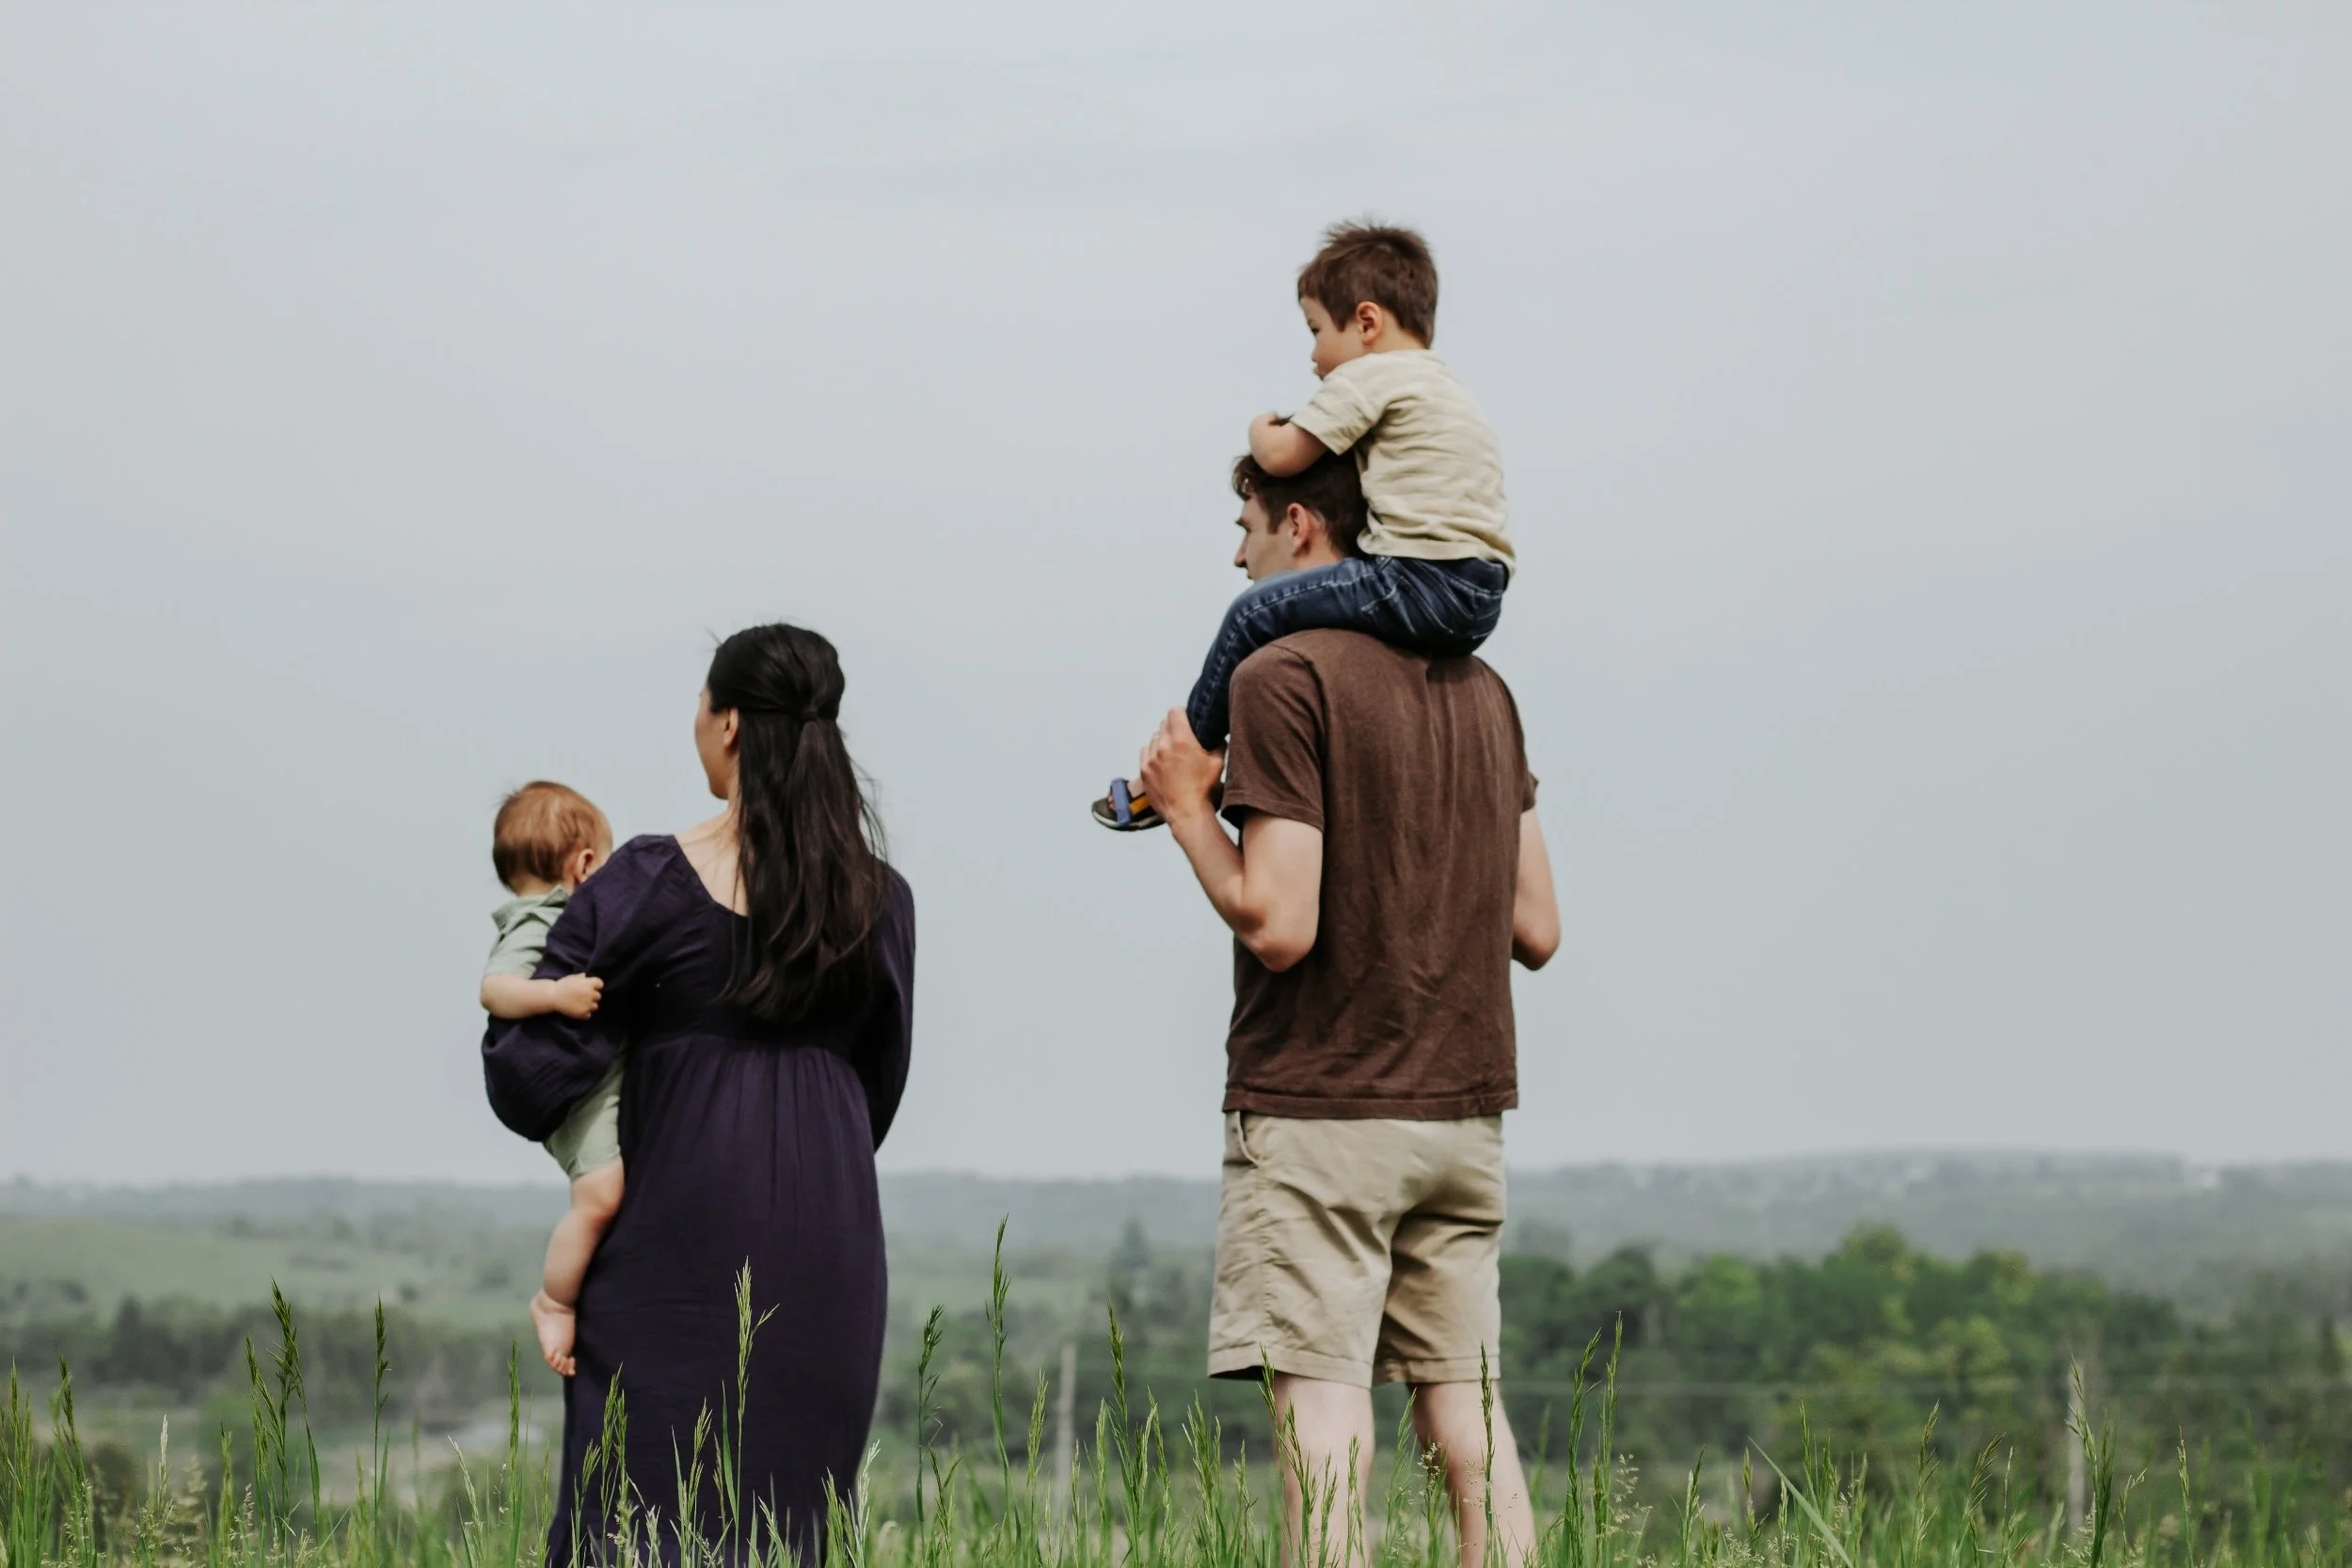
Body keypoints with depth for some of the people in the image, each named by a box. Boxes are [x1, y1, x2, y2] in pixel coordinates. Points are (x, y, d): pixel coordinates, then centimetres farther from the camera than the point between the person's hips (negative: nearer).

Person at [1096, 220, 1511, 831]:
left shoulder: (1366, 376, -2)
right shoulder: (1445, 387, 26)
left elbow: (1281, 458, -4)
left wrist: (1262, 432, 18)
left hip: (1421, 584, -10)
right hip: (1481, 605, 10)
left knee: (1255, 613, -2)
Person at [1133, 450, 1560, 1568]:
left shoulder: (1284, 677, -10)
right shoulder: (1481, 689, 11)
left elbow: (1278, 925, -16)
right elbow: (1536, 930, 11)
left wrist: (1187, 809, -2)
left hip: (1317, 1110, -6)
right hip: (1464, 1108, 6)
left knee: (1320, 1396, -5)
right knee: (1464, 1400, 7)